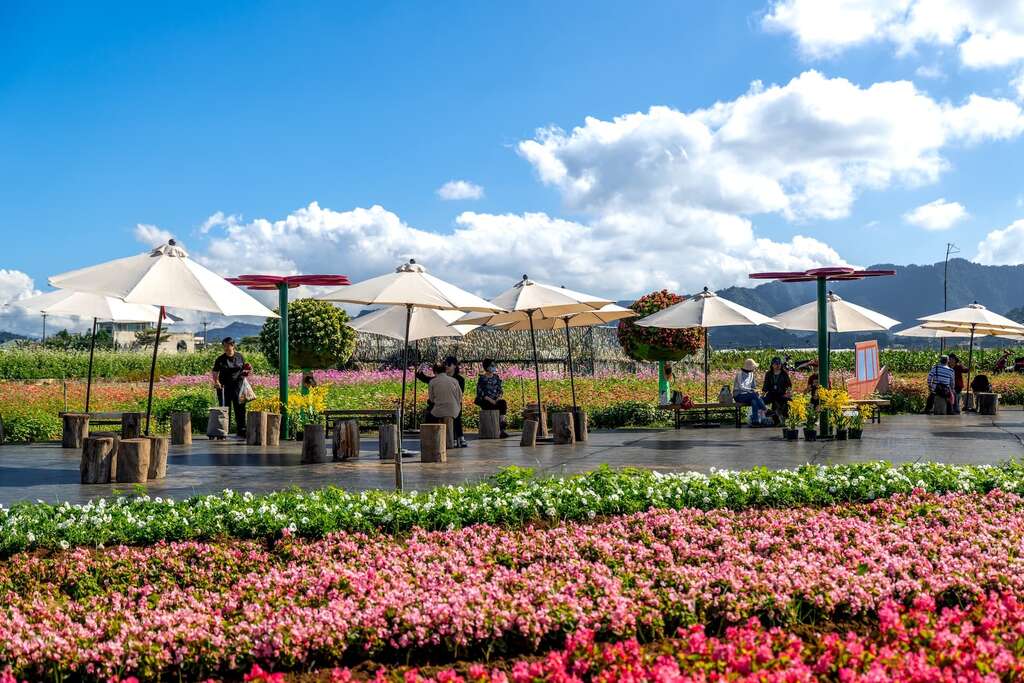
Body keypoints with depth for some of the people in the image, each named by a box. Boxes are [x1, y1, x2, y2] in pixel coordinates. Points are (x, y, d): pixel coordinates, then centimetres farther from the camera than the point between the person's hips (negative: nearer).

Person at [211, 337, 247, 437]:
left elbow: (244, 369, 15)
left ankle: (241, 429, 6)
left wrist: (245, 372, -7)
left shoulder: (239, 357, 5)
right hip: (224, 387, -1)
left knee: (239, 407, -1)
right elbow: (215, 372, 1)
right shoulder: (220, 359, 1)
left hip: (237, 385, 1)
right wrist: (216, 381, -17)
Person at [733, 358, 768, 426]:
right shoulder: (740, 374, -11)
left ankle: (755, 421, -35)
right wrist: (752, 390, -31)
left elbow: (753, 387, 13)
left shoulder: (751, 374, 11)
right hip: (739, 396, -6)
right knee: (754, 395, -31)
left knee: (754, 401, -28)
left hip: (747, 395, 6)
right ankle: (764, 411, -28)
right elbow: (741, 387, -23)